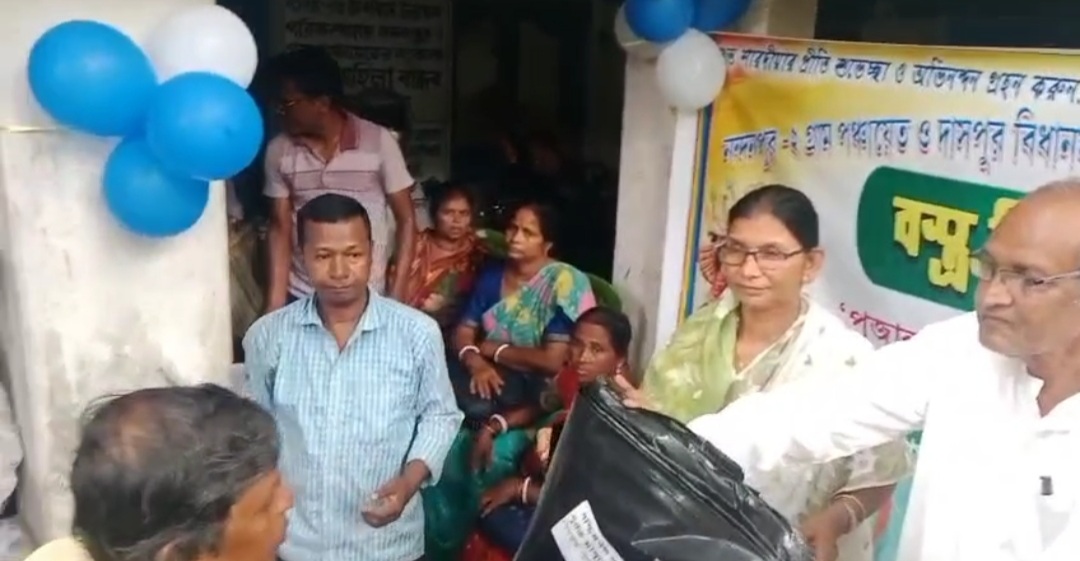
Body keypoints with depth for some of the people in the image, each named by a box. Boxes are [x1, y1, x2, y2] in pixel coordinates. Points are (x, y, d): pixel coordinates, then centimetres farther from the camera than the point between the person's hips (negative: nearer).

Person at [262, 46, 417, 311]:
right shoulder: (279, 151, -2)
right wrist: (275, 305, -5)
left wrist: (396, 294, -9)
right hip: (300, 297, 2)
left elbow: (406, 220, -4)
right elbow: (280, 228, 3)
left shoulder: (379, 142, -9)